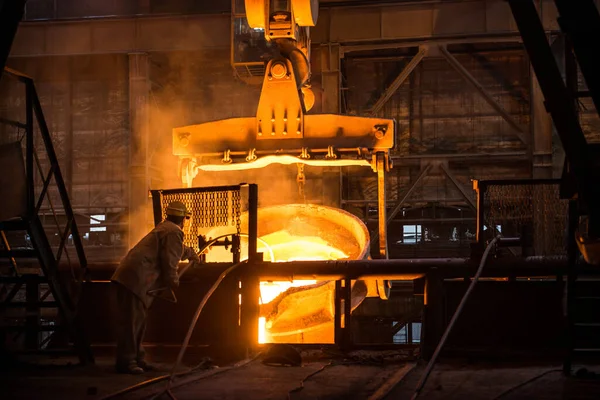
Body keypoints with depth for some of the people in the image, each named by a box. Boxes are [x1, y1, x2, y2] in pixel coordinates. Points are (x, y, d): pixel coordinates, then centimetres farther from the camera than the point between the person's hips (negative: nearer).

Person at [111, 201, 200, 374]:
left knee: (138, 320, 15)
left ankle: (136, 358, 21)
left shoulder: (164, 228, 28)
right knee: (132, 320, -11)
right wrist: (173, 282, -2)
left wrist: (191, 253, 67)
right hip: (136, 278, -11)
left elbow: (177, 249, 50)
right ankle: (126, 362, -13)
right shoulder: (174, 232, -6)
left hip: (129, 276, 11)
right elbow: (169, 260, -15)